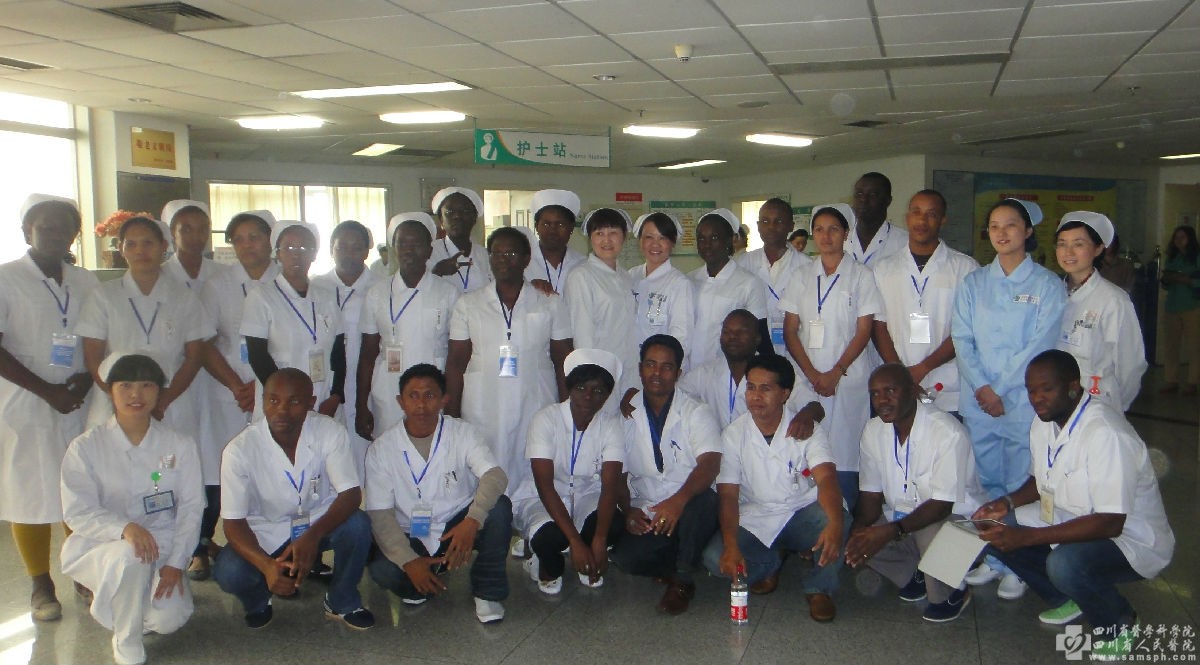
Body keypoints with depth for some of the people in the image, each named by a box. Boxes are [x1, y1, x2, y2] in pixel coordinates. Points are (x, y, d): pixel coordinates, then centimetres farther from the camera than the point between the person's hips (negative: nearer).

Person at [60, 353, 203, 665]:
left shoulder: (180, 445, 0)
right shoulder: (85, 447, -6)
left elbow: (191, 507, -1)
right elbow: (78, 513, -12)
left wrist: (176, 562, -12)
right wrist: (125, 528, -32)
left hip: (161, 547, 2)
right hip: (99, 546, -2)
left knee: (169, 619, -20)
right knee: (130, 557, -37)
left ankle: (117, 601, 17)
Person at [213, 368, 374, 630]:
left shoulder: (330, 432, -20)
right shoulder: (239, 450, -21)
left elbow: (351, 494, -22)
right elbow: (233, 522, -20)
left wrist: (312, 535, -41)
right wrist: (266, 565, -39)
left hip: (319, 522, 1)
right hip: (267, 533, -1)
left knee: (358, 525, -30)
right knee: (228, 573, -28)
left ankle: (342, 602, -2)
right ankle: (258, 601, 10)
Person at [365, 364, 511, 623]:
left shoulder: (464, 433, -7)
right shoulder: (381, 448, -6)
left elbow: (495, 476, -24)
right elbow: (379, 513, -11)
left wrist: (473, 520, -43)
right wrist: (409, 561, -25)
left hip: (460, 528, 0)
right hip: (412, 538, 0)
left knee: (499, 507, -29)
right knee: (382, 570, -30)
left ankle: (487, 592, -10)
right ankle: (421, 587, 6)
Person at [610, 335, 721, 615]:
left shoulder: (696, 412, -2)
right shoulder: (627, 416, 9)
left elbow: (710, 464, -18)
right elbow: (618, 473, 9)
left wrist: (679, 500, -37)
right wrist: (627, 510, -12)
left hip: (693, 510, -2)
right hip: (646, 516, 2)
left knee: (700, 499, -37)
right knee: (623, 556, -27)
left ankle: (682, 579, -13)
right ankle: (674, 567, 4)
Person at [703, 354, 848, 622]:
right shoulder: (734, 435, -6)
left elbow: (826, 478, -27)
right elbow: (728, 495, -11)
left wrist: (834, 523, -49)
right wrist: (730, 545, -29)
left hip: (803, 514, -1)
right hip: (755, 520, 1)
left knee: (841, 521, -33)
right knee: (714, 557, -25)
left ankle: (819, 588, -6)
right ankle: (769, 565, 8)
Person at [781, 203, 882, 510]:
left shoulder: (861, 275, 4)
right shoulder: (802, 277, 12)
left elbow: (864, 331, -1)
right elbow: (790, 331, 7)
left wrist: (835, 374, -10)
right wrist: (812, 374, -5)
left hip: (848, 379, -2)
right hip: (807, 379, 2)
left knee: (844, 456, -4)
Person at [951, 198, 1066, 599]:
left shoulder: (1047, 285, 1)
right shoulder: (974, 283, 10)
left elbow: (1040, 345, -7)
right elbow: (961, 338, 3)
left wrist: (1001, 392, -10)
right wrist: (981, 387, -10)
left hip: (1024, 400, -3)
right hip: (978, 401, 3)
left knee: (1021, 487, 1)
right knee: (987, 483, 9)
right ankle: (992, 558, 20)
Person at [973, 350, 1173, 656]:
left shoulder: (1105, 433, -29)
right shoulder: (1044, 422, -1)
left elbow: (1110, 524, -32)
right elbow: (1041, 481, 16)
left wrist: (1027, 536, -36)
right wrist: (1008, 503, -6)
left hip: (1129, 538, -8)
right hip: (1068, 520, 8)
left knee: (1065, 564, -36)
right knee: (995, 531, -7)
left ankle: (1117, 625, -2)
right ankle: (1066, 600, 12)